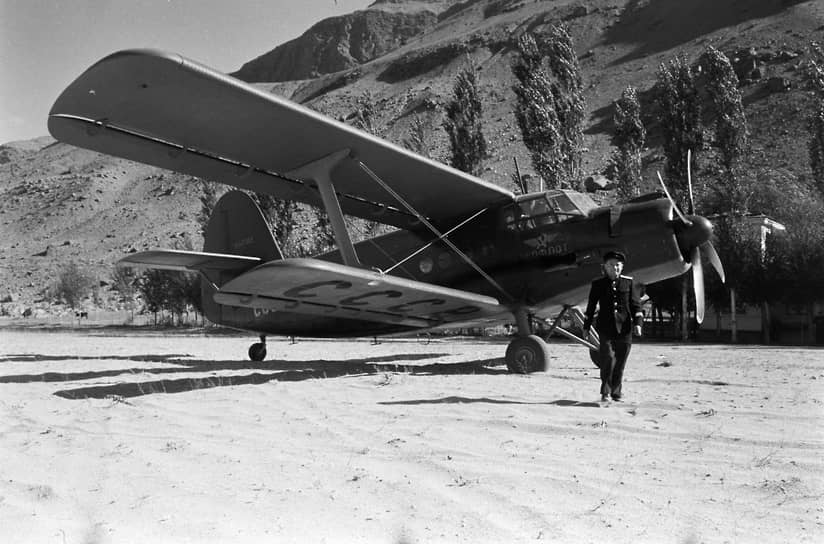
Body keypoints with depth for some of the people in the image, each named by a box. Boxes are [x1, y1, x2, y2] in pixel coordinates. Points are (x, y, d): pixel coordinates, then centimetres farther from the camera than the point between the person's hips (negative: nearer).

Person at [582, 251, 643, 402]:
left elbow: (635, 304, 6)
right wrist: (586, 327, 10)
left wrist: (638, 322, -6)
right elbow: (591, 307, 11)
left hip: (624, 328, 2)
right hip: (605, 328, -1)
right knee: (608, 357, -15)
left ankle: (616, 393, 18)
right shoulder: (597, 284, 7)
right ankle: (605, 392, -4)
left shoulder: (629, 282, 8)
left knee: (620, 362, 5)